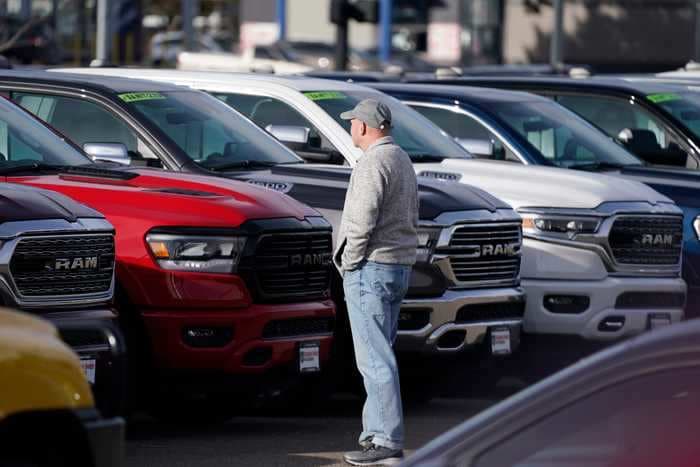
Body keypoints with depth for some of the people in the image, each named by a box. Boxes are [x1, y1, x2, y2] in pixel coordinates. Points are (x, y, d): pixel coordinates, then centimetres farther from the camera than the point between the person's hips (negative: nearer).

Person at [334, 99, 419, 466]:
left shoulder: (373, 164, -15)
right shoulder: (402, 161, 17)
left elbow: (362, 221, -22)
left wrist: (349, 264, -10)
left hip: (371, 269, -10)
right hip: (399, 267, 10)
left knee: (374, 357, -11)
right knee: (378, 354, 17)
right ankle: (375, 430, 21)